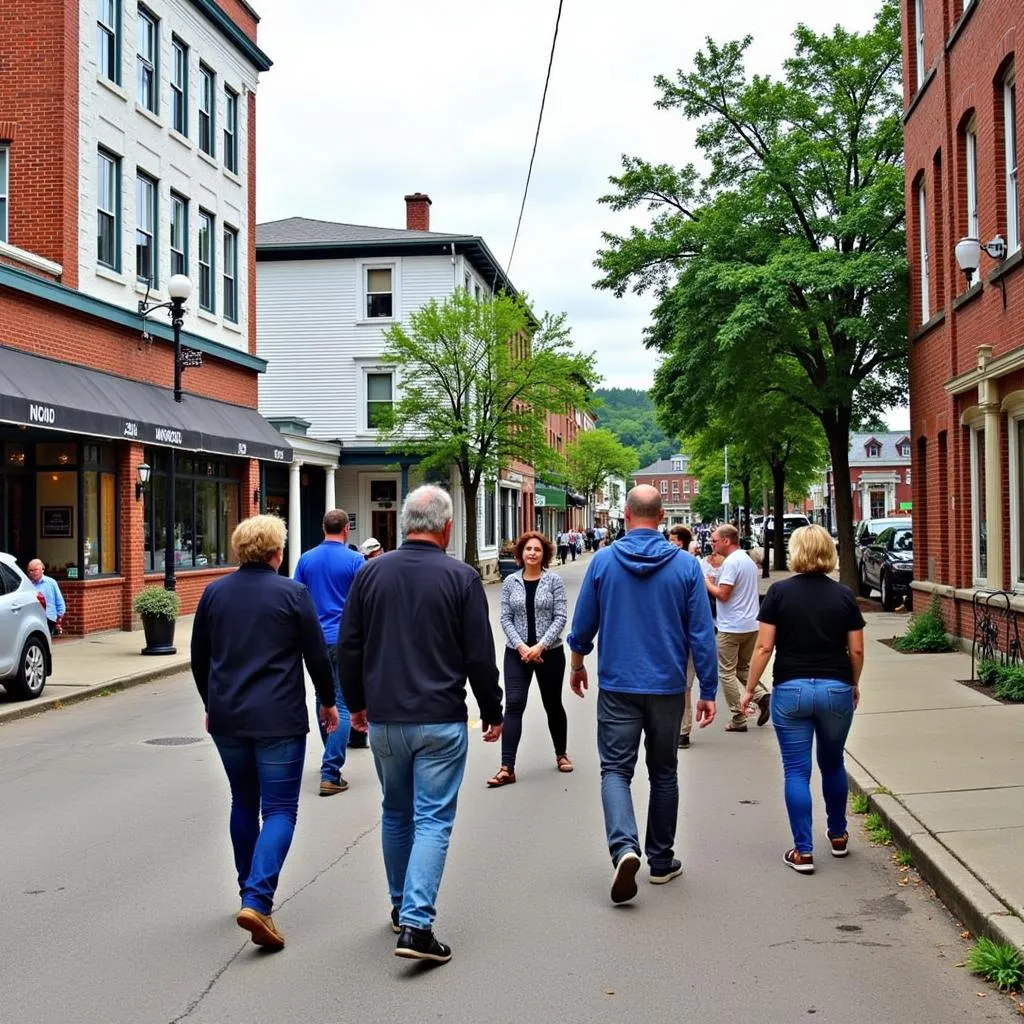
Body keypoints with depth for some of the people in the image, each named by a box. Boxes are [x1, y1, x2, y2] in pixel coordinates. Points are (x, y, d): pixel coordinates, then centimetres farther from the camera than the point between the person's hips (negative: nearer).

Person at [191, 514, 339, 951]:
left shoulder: (214, 593, 6)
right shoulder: (292, 594, -7)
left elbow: (198, 659, 12)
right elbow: (317, 656, -3)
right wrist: (328, 701, 12)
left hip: (226, 718, 5)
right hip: (278, 719, -5)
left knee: (244, 803, 19)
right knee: (279, 809, -1)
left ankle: (250, 892, 29)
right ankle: (257, 900, -16)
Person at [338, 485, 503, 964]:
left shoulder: (371, 573, 2)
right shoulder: (461, 578, -8)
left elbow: (348, 648, 7)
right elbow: (480, 656, -6)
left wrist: (357, 702, 20)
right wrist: (492, 713, 6)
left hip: (383, 720, 4)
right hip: (441, 722, -4)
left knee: (396, 815, 19)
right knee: (432, 821, 0)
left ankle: (401, 906, 33)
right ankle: (416, 925, -9)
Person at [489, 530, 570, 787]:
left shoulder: (554, 580, -4)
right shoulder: (510, 582, 2)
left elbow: (560, 617, -7)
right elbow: (506, 619, 0)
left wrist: (540, 646, -16)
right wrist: (521, 646, -13)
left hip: (549, 652, -1)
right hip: (517, 652, 1)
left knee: (552, 704, 13)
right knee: (513, 705, -9)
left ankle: (561, 754, 36)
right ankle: (507, 768, -12)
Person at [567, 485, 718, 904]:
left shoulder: (603, 561, -5)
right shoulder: (685, 565, -5)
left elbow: (583, 625, 2)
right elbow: (702, 634, -5)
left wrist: (577, 665, 20)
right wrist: (708, 691, 3)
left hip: (618, 686, -1)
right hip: (668, 687, 1)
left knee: (615, 769, 3)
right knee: (663, 773, 15)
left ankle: (624, 846, -20)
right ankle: (661, 861, 23)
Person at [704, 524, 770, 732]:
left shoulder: (731, 562, -17)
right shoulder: (749, 560, 14)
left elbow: (722, 594, -21)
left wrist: (707, 582, -4)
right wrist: (714, 582, 14)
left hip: (731, 627, -9)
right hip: (751, 625, 9)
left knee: (727, 673, 3)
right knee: (742, 668, 20)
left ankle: (738, 719, 4)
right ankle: (762, 696, -3)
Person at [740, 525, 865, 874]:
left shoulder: (779, 592, -6)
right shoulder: (844, 595, 1)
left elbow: (764, 647, -7)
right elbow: (856, 651, 4)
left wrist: (750, 688, 3)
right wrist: (854, 684, 21)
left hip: (791, 691, -2)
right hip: (836, 690, 2)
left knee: (797, 771, 4)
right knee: (833, 764, 20)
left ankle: (803, 851, 5)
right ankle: (838, 837, 34)